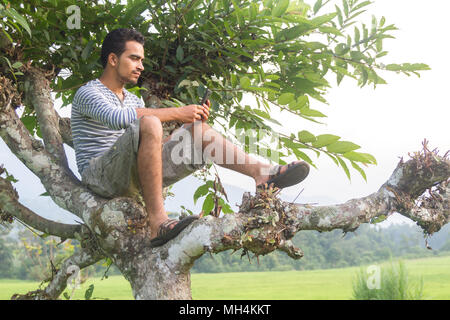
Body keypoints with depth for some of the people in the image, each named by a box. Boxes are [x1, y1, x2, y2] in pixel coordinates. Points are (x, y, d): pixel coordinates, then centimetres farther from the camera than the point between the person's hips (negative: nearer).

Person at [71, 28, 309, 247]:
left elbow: (158, 145, 17)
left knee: (199, 130, -4)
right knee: (149, 125, -34)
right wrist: (176, 113, -23)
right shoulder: (87, 93, -2)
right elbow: (117, 118, -25)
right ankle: (158, 222, -40)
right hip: (99, 177, -7)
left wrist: (193, 120, 1)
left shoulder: (134, 100, 24)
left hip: (133, 176, 7)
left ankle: (262, 172, -15)